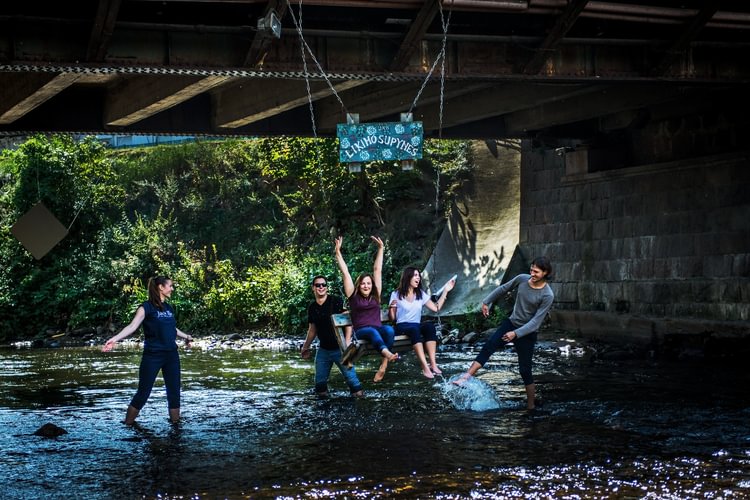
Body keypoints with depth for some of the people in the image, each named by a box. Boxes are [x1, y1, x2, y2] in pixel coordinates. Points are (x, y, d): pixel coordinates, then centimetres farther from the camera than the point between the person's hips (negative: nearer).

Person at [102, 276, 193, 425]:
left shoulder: (169, 308, 11)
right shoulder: (147, 307, -8)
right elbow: (132, 326, -17)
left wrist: (186, 336, 44)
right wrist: (115, 339, -31)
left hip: (171, 355, 6)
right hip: (152, 356, -6)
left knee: (174, 392, 6)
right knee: (143, 393, -2)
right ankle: (127, 426, 8)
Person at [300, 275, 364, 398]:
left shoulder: (337, 302, -10)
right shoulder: (312, 307, 6)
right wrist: (305, 347, 21)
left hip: (340, 348, -5)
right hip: (323, 350, 5)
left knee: (351, 378, -11)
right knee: (319, 382, 7)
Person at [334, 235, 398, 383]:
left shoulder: (375, 295, 14)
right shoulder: (353, 296, 7)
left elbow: (377, 270, 16)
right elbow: (345, 272, 4)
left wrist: (380, 248, 17)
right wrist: (338, 252, 1)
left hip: (377, 329, 3)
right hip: (361, 332, -3)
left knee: (389, 329, -33)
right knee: (372, 331, -38)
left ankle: (384, 365, -44)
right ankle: (387, 353, -70)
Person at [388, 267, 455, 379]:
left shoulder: (421, 294, 16)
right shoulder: (396, 294, 4)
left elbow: (436, 308, 7)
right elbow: (392, 319, 4)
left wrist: (445, 291, 9)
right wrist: (390, 308, -16)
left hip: (417, 326, 4)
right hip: (402, 328, -4)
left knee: (429, 325, -31)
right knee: (414, 329, -39)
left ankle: (433, 364, -42)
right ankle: (425, 367, -51)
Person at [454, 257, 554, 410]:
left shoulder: (547, 295, -20)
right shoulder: (522, 279, -6)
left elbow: (536, 321, -21)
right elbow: (503, 289, 12)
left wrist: (516, 333, -26)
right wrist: (486, 302, 18)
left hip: (527, 333, -4)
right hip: (511, 323, 4)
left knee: (525, 369, -1)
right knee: (488, 347, -16)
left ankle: (531, 405, 11)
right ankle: (466, 377, -24)